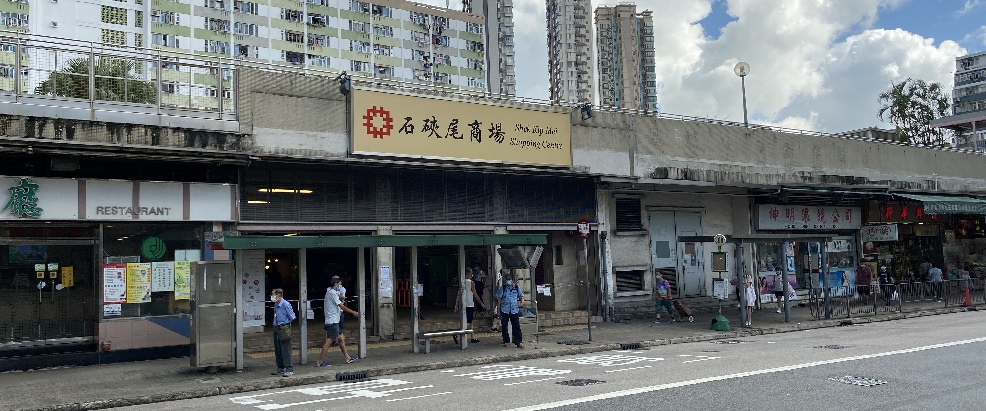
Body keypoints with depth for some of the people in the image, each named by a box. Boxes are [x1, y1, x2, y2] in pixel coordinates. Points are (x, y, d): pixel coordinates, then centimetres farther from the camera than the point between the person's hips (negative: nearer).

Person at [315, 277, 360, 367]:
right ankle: (320, 361, -7)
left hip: (334, 322, 11)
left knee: (341, 338, 14)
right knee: (329, 341, -9)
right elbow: (341, 306, -16)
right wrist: (353, 312, -10)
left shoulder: (329, 292, 16)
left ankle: (348, 358, 20)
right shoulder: (332, 293, -14)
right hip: (332, 321, -11)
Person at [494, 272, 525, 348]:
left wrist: (522, 302, -6)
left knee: (516, 326, -4)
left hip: (515, 310, 1)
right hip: (504, 310, -1)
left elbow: (521, 296, 16)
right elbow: (499, 299, 2)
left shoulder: (517, 288, 9)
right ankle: (506, 341, 16)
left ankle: (519, 342, -3)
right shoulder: (502, 288, 3)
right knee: (504, 326, 5)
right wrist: (498, 310, -3)